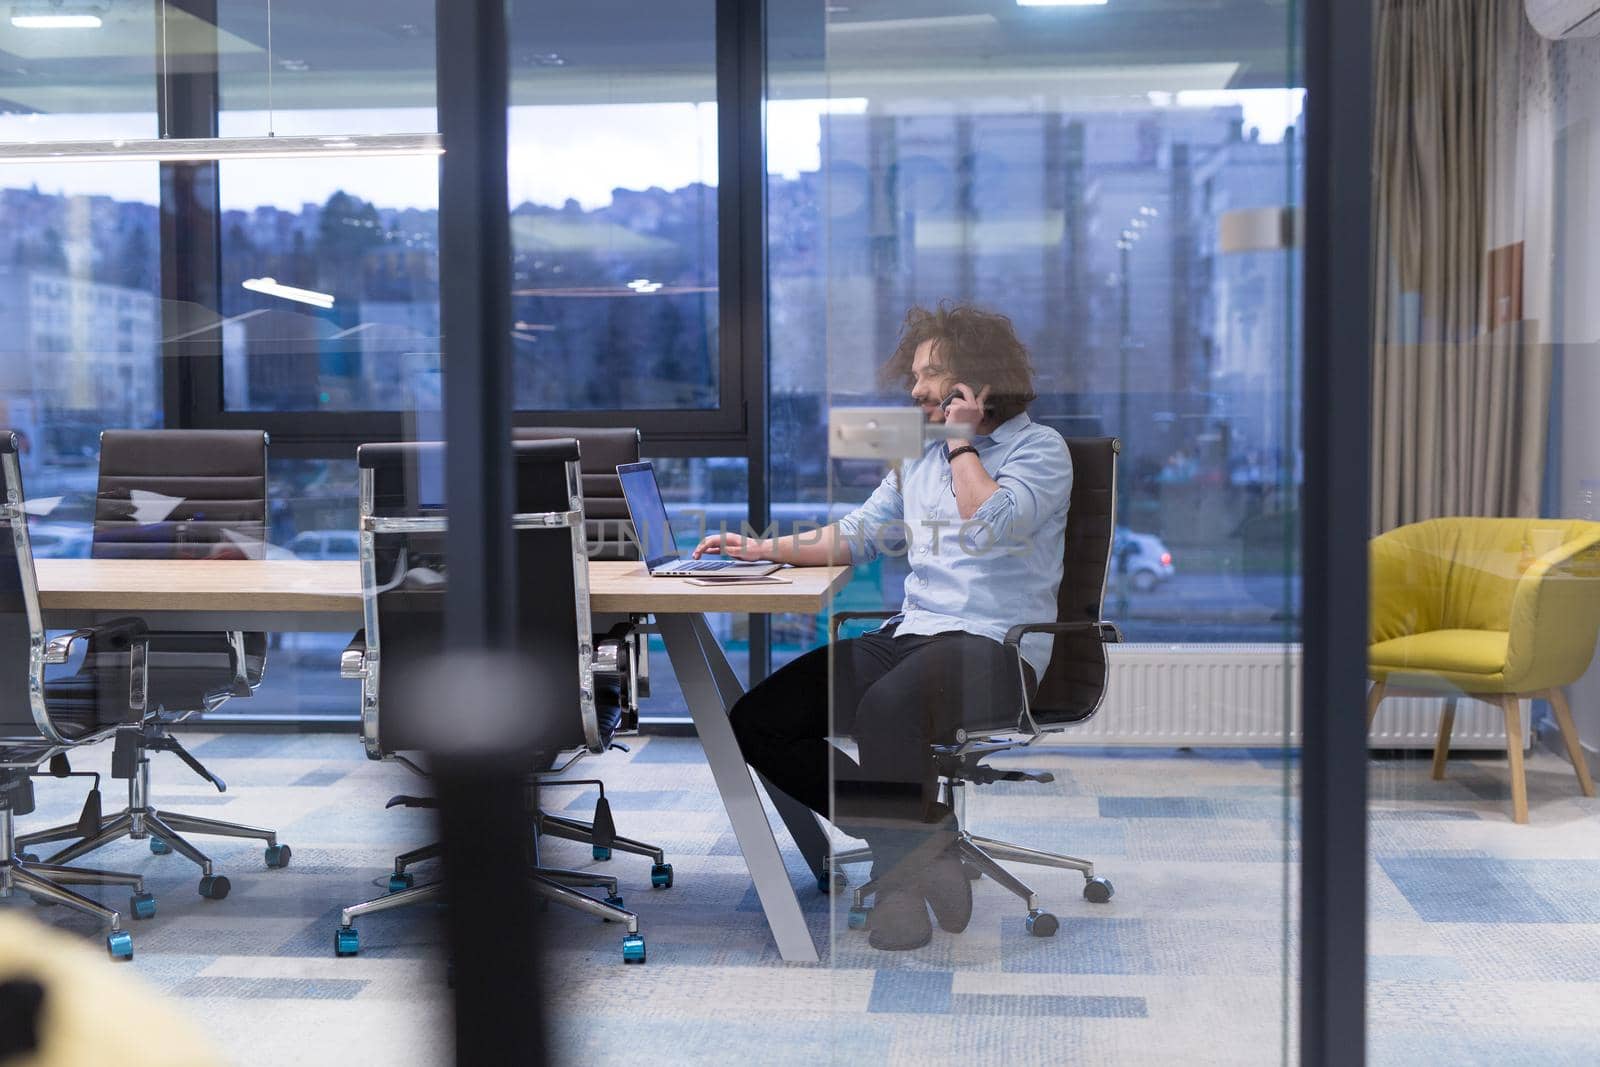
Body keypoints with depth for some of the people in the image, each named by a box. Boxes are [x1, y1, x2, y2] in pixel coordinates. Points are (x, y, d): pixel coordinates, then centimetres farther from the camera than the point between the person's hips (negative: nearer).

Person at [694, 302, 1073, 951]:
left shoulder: (1039, 448, 1)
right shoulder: (920, 459, 24)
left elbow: (990, 526, -17)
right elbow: (856, 535, 24)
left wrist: (963, 442, -5)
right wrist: (766, 548, 11)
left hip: (995, 646, -8)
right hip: (910, 633, 8)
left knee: (883, 712, -39)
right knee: (755, 724, -9)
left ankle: (903, 869, -14)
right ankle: (907, 835, -6)